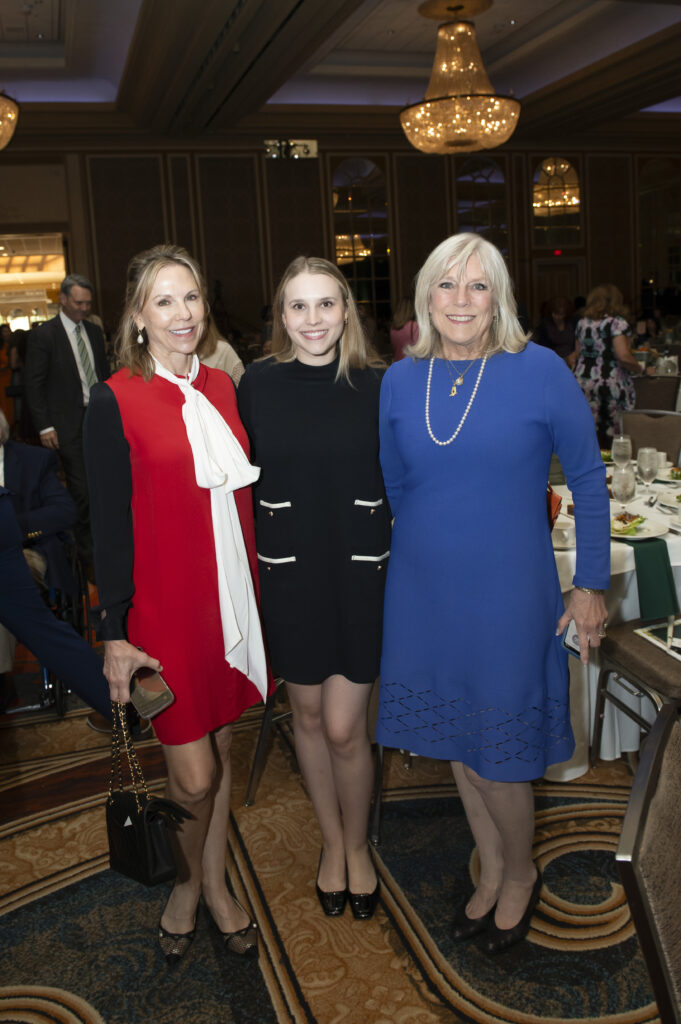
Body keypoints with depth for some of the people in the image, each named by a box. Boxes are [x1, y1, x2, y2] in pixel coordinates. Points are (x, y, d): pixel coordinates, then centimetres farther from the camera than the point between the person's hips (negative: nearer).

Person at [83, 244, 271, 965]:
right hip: (164, 606, -5)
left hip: (231, 598, 5)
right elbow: (110, 525, -8)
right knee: (192, 775, 1)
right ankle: (187, 885, 32)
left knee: (221, 747, 16)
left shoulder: (222, 388, 8)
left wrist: (256, 598, 12)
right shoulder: (115, 402, -8)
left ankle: (215, 884, 37)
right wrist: (115, 635, -10)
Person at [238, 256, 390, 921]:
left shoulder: (378, 384, -3)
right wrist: (248, 563, 1)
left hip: (360, 572, -1)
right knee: (308, 717, 15)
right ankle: (332, 842, 39)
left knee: (344, 729, 2)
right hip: (288, 573, 1)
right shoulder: (257, 385, -2)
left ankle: (357, 845, 31)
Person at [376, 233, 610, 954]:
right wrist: (397, 564, 10)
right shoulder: (400, 380, 0)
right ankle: (491, 872, 41)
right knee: (455, 739, 17)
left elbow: (587, 477, -4)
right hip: (423, 592, 4)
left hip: (507, 593, -4)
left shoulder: (539, 370, -10)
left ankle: (520, 876, 37)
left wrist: (591, 584, -5)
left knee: (495, 753, 6)